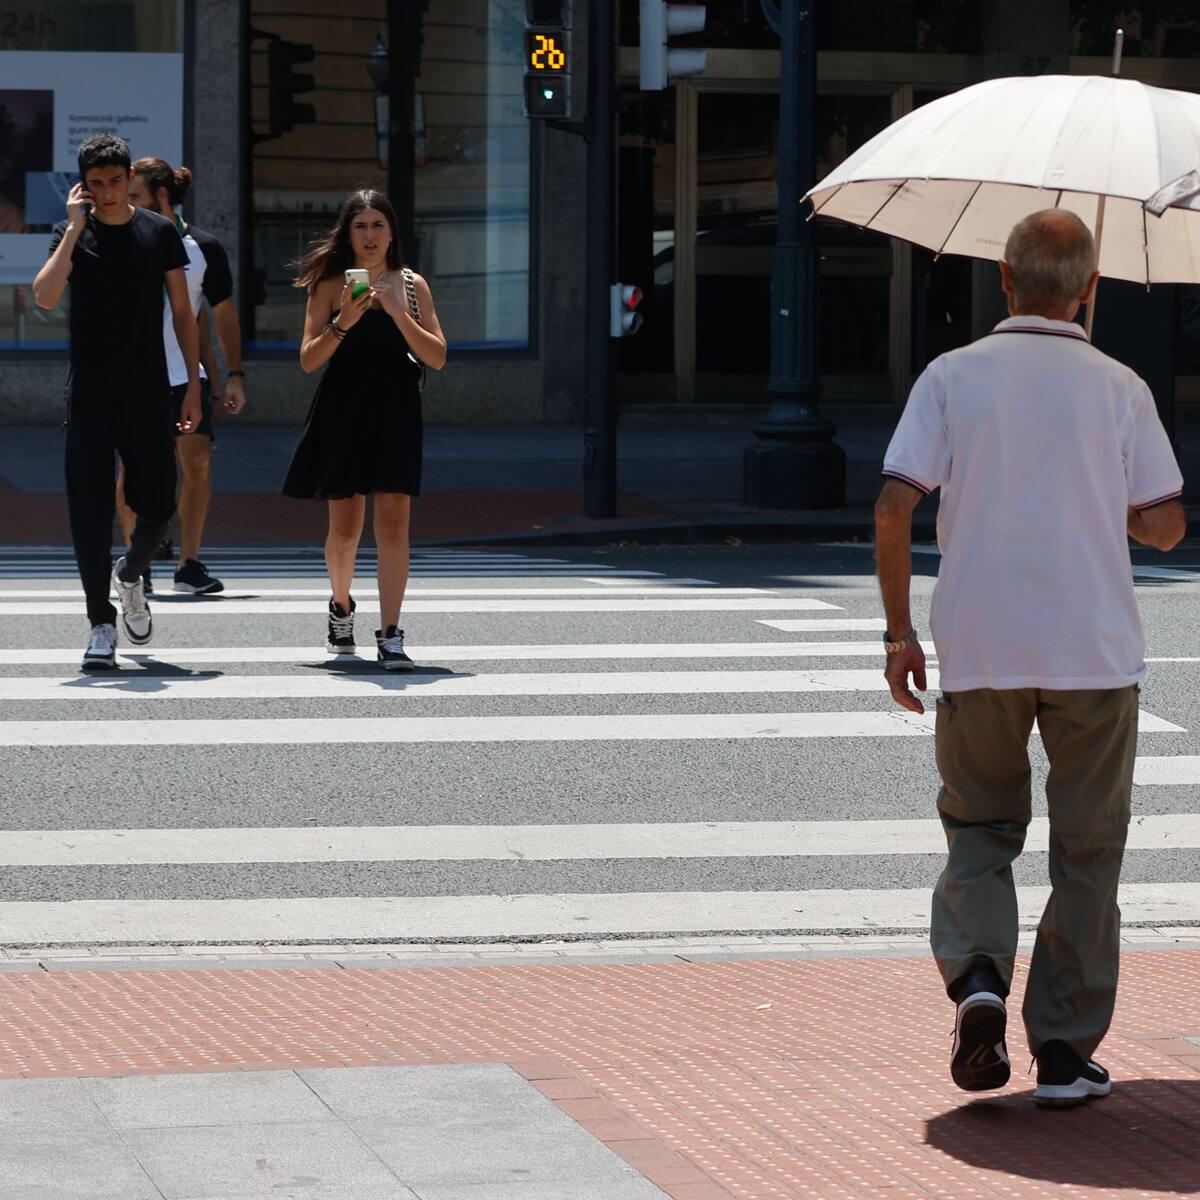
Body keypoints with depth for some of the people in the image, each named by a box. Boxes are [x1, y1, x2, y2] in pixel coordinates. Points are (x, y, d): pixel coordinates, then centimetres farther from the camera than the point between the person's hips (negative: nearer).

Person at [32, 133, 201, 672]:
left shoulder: (159, 232, 4)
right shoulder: (73, 233, 0)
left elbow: (182, 312, 8)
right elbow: (45, 296, -17)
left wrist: (194, 383, 3)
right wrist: (76, 227, -17)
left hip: (148, 395, 1)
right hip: (89, 397, -1)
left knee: (158, 506, 3)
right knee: (90, 511, -4)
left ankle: (130, 575, 34)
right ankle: (102, 624, 2)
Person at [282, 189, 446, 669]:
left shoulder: (412, 285, 6)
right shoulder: (330, 285, 3)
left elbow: (438, 358, 0)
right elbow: (308, 359, -1)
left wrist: (398, 314, -12)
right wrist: (342, 323, -17)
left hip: (395, 412, 0)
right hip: (342, 411, 0)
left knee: (393, 523, -11)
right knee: (344, 529, 7)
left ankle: (389, 636, -12)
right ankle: (340, 607, 36)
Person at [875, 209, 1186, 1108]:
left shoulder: (952, 377, -1)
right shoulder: (1119, 389, -2)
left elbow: (894, 508, -7)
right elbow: (1165, 526, 0)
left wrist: (899, 633, 2)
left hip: (979, 652, 1)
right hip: (1095, 650, -1)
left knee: (979, 827, 16)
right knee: (1086, 848, 9)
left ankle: (976, 972, -9)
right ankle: (1065, 1051, 8)